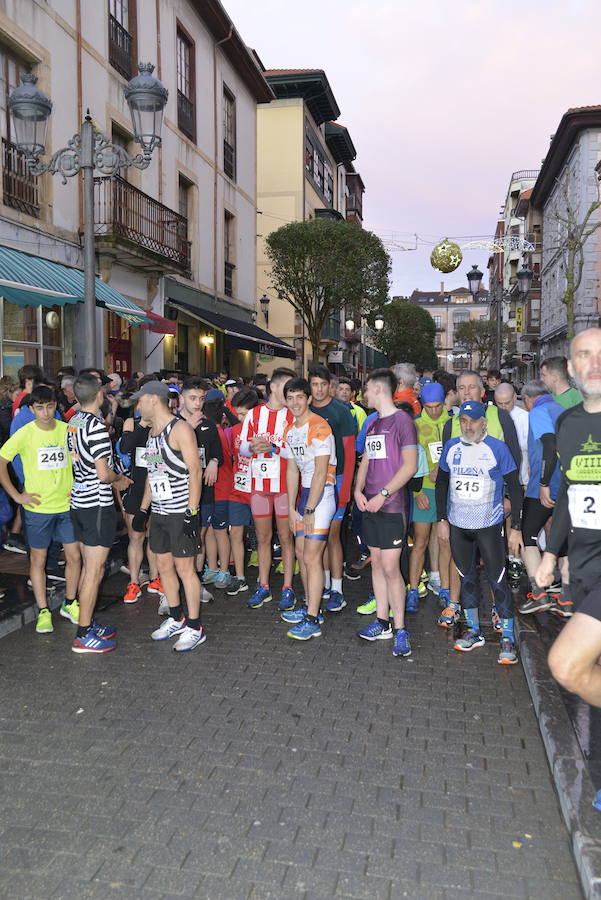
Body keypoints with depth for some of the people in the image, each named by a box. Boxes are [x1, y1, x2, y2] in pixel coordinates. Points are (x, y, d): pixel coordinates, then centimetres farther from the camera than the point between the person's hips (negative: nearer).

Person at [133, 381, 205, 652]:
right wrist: (143, 510, 19)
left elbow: (194, 470, -16)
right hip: (158, 512, 9)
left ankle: (195, 628, 8)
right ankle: (176, 620, 28)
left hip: (181, 512, -9)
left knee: (185, 568, -3)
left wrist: (191, 512, -20)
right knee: (164, 565, 13)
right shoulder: (152, 432, 16)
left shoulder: (180, 429, -11)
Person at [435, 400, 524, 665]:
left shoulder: (498, 448, -8)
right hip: (457, 525, 4)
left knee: (497, 580, -4)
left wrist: (516, 528, -9)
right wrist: (442, 518, 7)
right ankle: (474, 631, 27)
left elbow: (514, 489, -6)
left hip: (489, 526, -4)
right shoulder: (451, 447, 3)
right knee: (467, 578, 12)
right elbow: (441, 482, 13)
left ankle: (508, 639, 8)